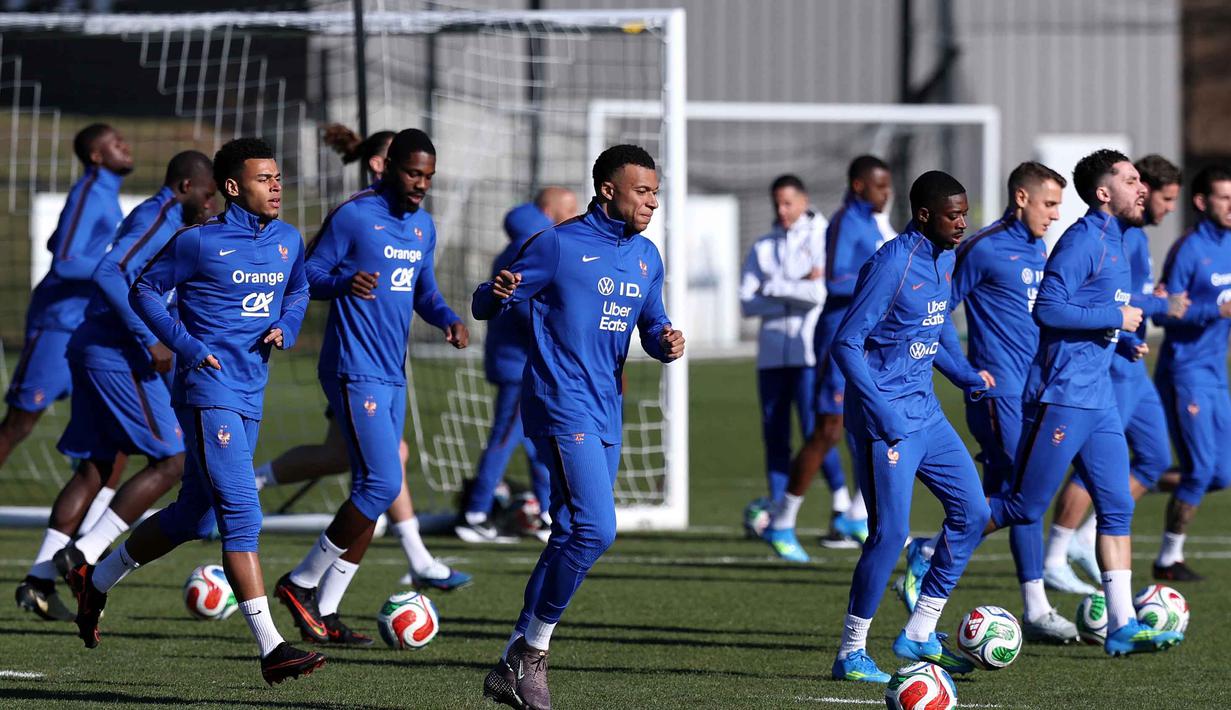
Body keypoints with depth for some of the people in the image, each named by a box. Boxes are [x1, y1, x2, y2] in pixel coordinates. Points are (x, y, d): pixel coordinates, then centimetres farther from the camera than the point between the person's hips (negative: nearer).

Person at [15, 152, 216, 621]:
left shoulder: (161, 222, 19)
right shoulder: (159, 220, -12)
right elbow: (109, 274, -25)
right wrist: (149, 340, -25)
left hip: (93, 352, 10)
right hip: (119, 358, -10)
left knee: (95, 467, 12)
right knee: (171, 460, -6)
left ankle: (39, 579, 9)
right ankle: (84, 554, -10)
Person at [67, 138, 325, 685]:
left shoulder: (289, 242, 10)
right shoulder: (199, 242, -8)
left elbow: (297, 292, 27)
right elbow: (145, 291, 0)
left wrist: (285, 327, 5)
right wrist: (188, 346, -10)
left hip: (250, 397, 8)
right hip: (209, 390, -8)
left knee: (194, 516, 17)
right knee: (241, 512, -16)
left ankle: (97, 580, 37)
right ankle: (271, 648, -21)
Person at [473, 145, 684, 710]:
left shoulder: (646, 257, 13)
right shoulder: (558, 245, -7)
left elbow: (651, 324, 22)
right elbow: (484, 306, -3)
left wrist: (665, 342, -2)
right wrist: (498, 293, -28)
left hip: (607, 411, 8)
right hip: (561, 404, -8)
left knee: (572, 536, 8)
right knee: (596, 529, -19)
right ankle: (533, 650, -7)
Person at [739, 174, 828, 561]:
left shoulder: (823, 239, 2)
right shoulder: (763, 248, 14)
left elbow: (824, 292, -13)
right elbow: (748, 303, 2)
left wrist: (775, 288, -5)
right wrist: (799, 291, -8)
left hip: (811, 352, -4)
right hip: (772, 352, 4)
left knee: (816, 433, -13)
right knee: (775, 438, 4)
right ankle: (778, 523, 7)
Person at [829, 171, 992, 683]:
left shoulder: (945, 260, 8)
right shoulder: (892, 265, -18)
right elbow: (846, 343, -19)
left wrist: (966, 376, 7)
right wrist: (882, 412, -24)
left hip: (925, 411, 9)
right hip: (884, 419, -9)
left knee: (972, 511, 6)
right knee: (890, 531, -9)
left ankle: (919, 635, 15)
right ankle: (851, 654, 2)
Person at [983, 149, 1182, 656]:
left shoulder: (1115, 242, 15)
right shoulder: (1083, 240, -14)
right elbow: (1048, 309, -22)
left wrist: (1121, 339, 14)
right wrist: (1116, 318, -16)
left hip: (1098, 399, 9)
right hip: (1062, 397, -9)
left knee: (1117, 508, 3)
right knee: (1022, 506, -4)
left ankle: (1122, 626, 2)